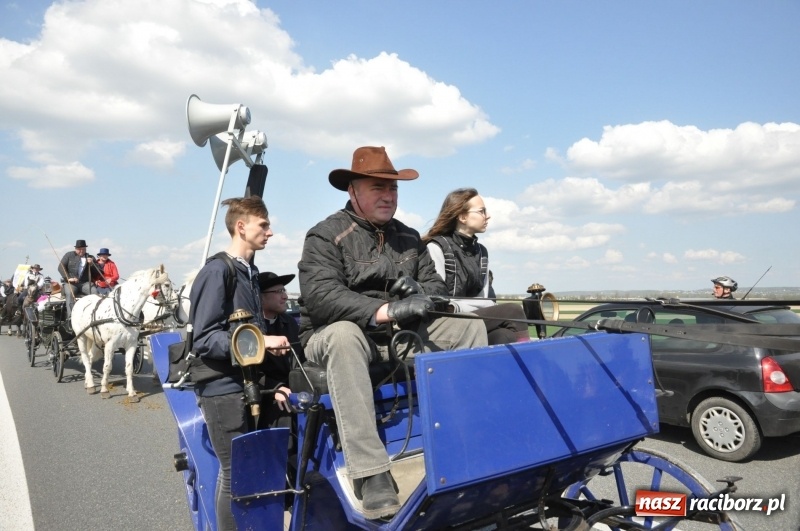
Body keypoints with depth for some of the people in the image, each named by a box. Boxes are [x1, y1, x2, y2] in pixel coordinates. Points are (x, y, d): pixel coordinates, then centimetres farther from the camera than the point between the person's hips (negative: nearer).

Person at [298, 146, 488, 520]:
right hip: (334, 336, -5)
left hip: (402, 337, 5)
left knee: (469, 325, -11)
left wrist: (422, 293, -18)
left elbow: (435, 285, 8)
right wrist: (385, 311, -33)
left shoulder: (409, 238, 12)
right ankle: (371, 476, -41)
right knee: (344, 335, -39)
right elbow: (320, 296, -23)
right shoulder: (325, 236, -8)